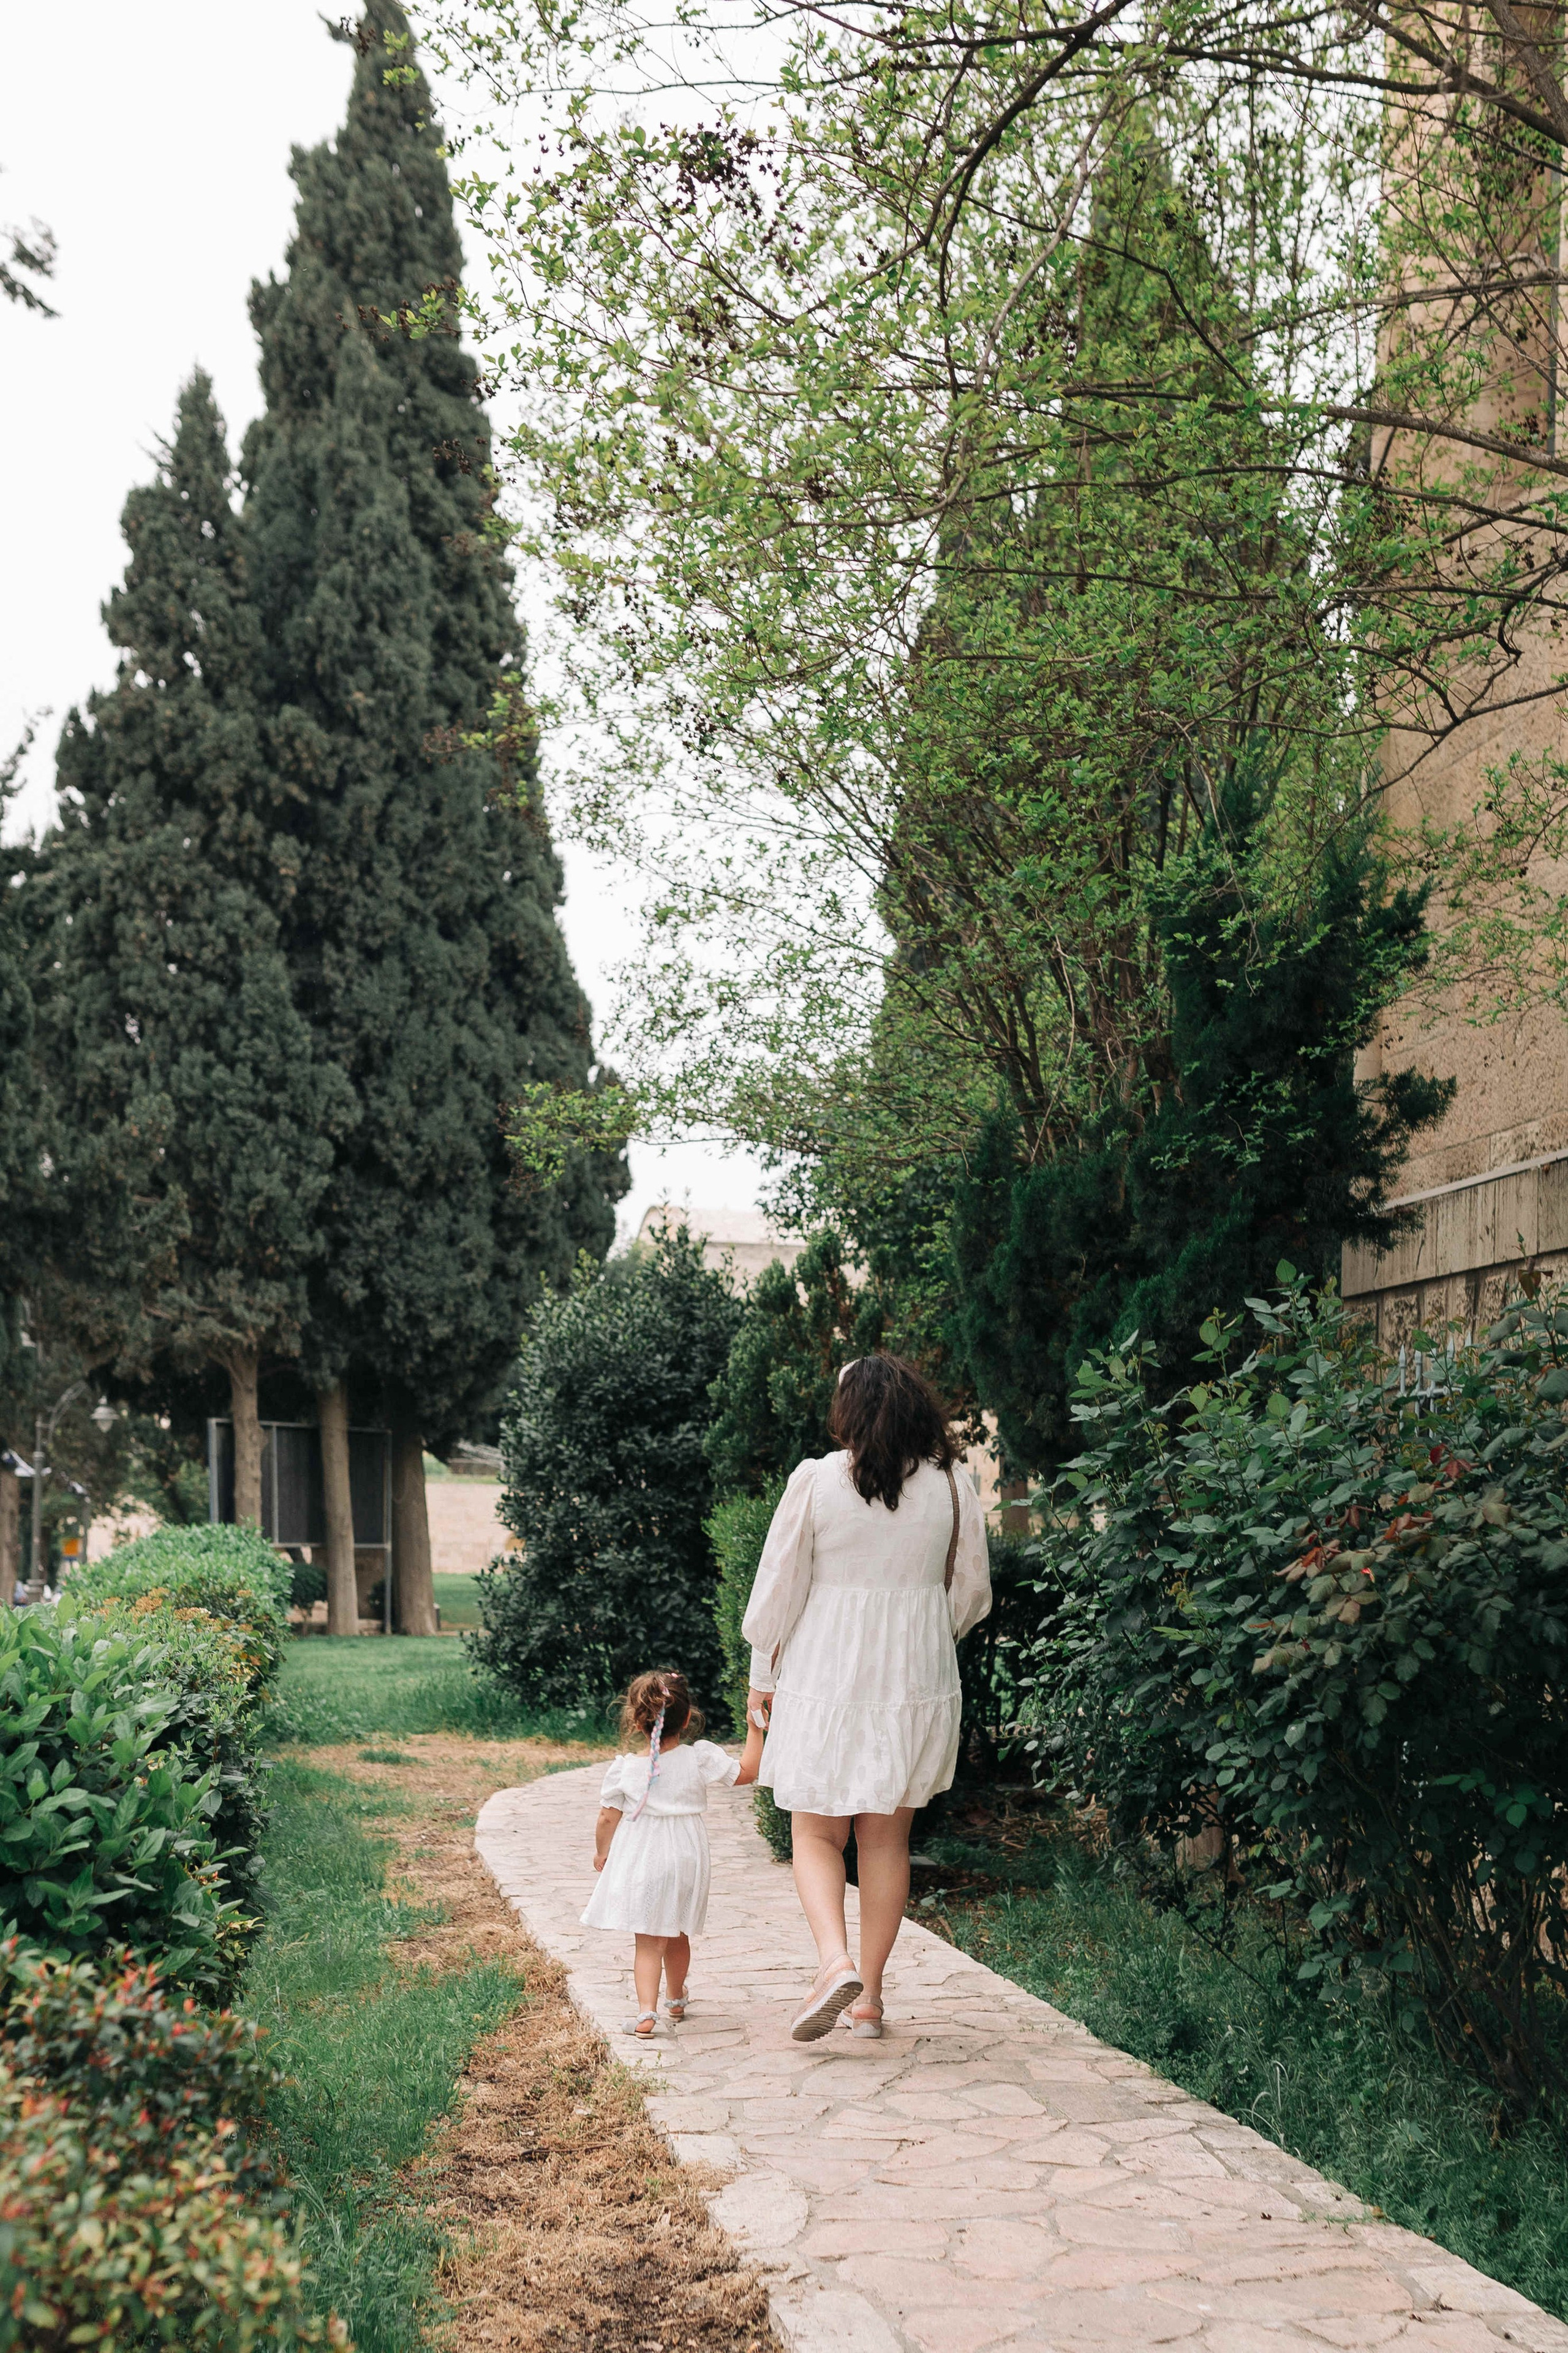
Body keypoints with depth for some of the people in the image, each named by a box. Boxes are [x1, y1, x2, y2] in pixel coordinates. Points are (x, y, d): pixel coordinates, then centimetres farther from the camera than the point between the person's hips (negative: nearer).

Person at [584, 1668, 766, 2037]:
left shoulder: (625, 1768, -8)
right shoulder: (699, 1759, -10)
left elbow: (608, 1818, -1)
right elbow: (746, 1771, -4)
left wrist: (602, 1853, 16)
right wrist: (755, 1729, 4)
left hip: (639, 1863, -1)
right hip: (685, 1863, 1)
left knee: (648, 1941, 3)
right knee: (678, 1935, 20)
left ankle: (646, 2011, -11)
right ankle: (676, 2000, 39)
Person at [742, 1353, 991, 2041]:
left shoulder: (815, 1481, -10)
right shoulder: (953, 1489, -3)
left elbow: (778, 1588, -5)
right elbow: (972, 1595, 7)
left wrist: (763, 1677, 8)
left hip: (824, 1681, -2)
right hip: (915, 1683, 2)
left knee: (817, 1835, 9)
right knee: (886, 1839, 13)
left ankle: (836, 1961, -13)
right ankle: (870, 1995, 16)